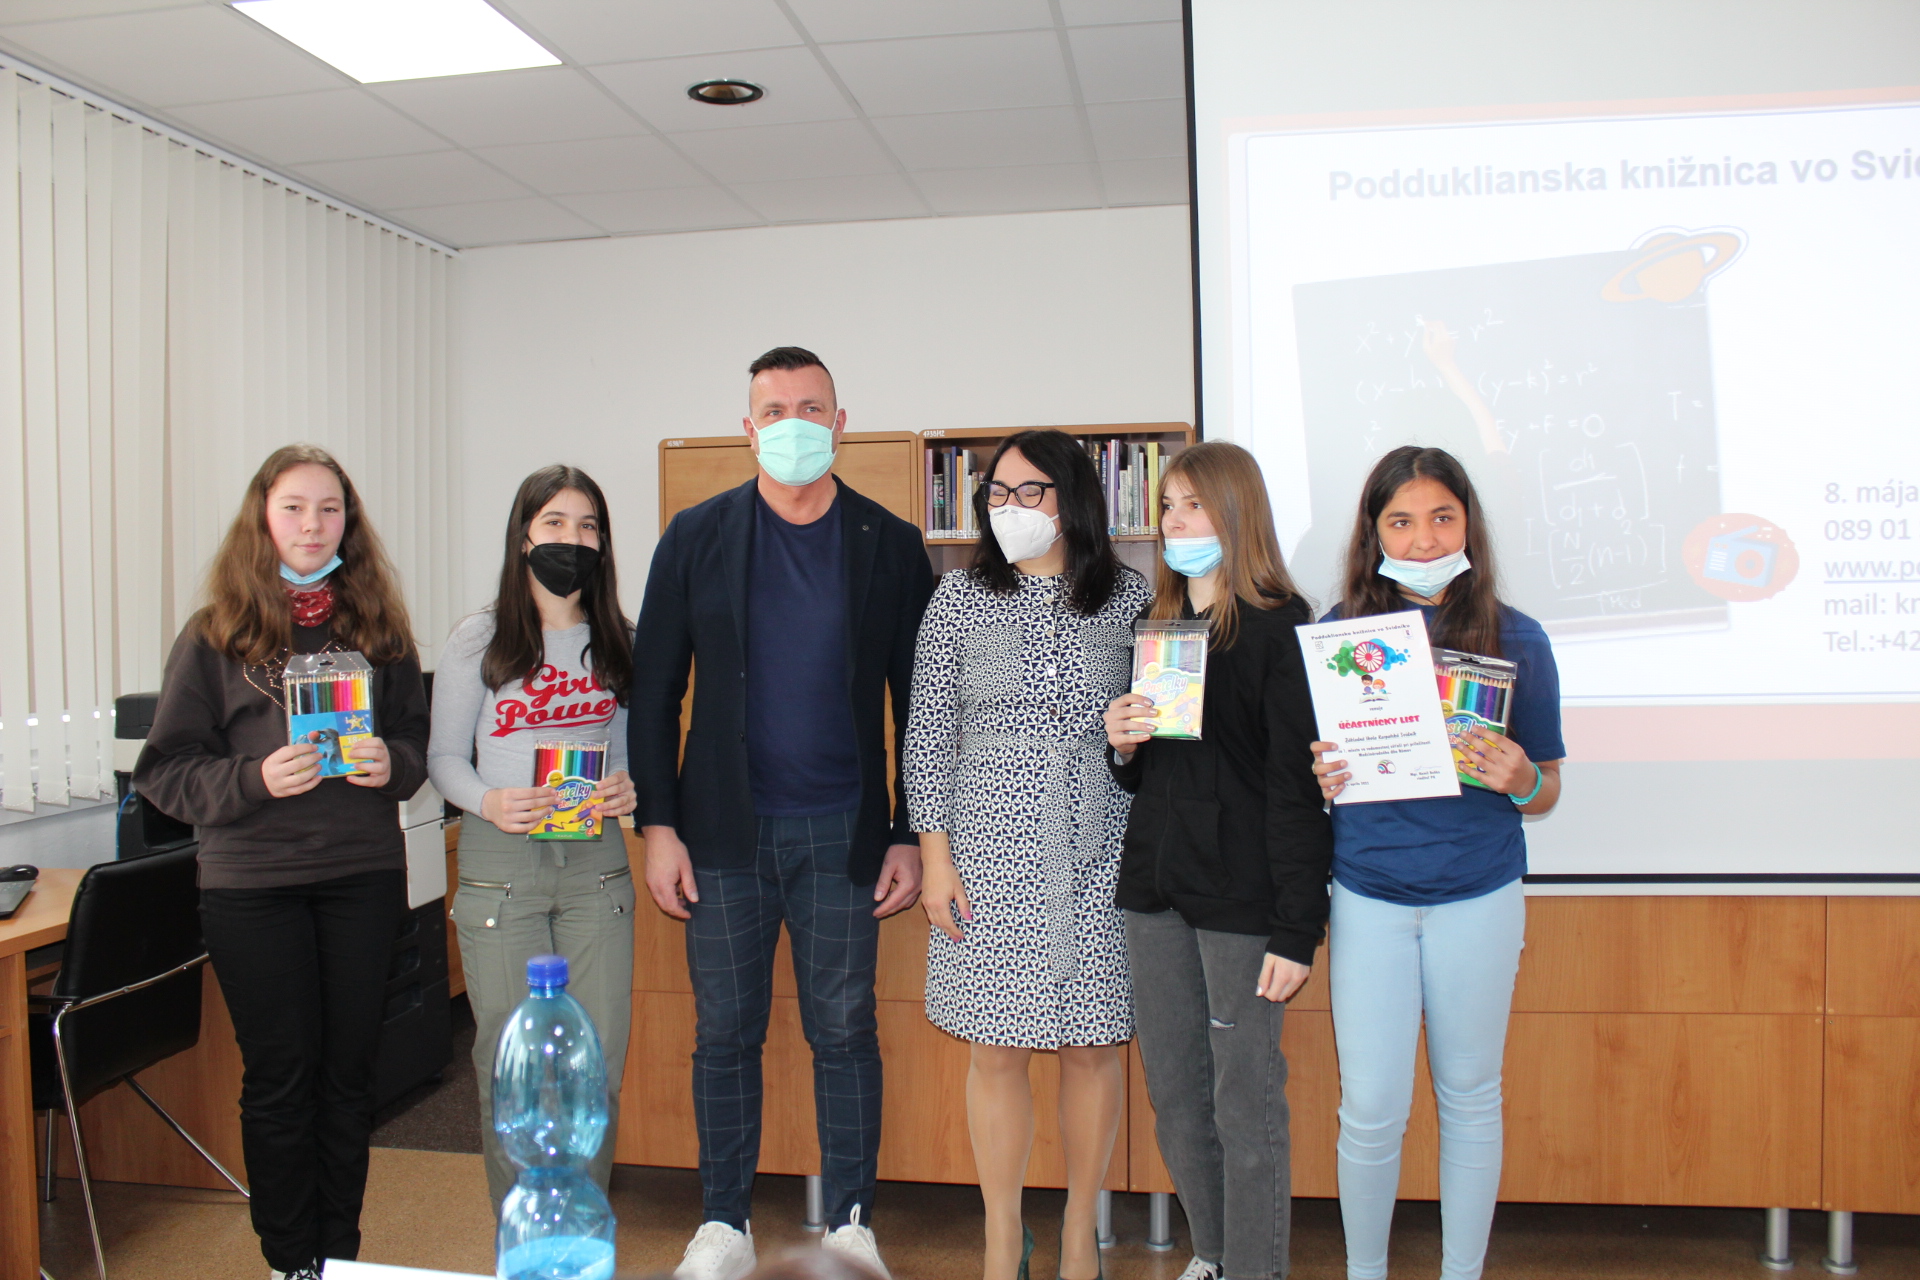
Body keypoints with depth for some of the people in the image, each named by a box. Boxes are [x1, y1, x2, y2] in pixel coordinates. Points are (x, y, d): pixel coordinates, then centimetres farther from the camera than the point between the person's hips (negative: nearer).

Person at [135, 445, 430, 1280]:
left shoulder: (378, 628, 6)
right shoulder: (215, 636, -1)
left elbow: (418, 738, 11)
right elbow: (164, 770, -2)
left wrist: (392, 764, -11)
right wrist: (253, 779, -19)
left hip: (363, 875, 2)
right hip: (251, 883, -2)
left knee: (350, 1069, 10)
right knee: (279, 1075, 7)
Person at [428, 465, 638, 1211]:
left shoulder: (621, 645, 10)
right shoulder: (478, 642, 3)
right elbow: (444, 757, 3)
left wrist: (631, 788, -9)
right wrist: (488, 803, -17)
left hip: (595, 861, 2)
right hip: (500, 867, -2)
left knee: (597, 1063, 1)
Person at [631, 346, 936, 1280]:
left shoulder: (890, 545, 2)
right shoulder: (697, 537, 3)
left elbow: (917, 702, 3)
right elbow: (654, 690, 3)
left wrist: (911, 837, -1)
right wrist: (657, 825, -3)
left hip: (843, 832, 0)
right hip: (726, 828, 1)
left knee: (845, 1030, 8)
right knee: (725, 1032, 9)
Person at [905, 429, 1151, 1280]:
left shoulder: (1130, 597, 4)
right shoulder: (961, 597, 3)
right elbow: (928, 731, 3)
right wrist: (934, 854, -3)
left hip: (1099, 850, 1)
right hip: (991, 848, 0)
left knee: (1091, 1044, 7)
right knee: (996, 1047, 4)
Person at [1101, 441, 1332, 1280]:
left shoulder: (1278, 627, -7)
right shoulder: (1157, 627, 14)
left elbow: (1299, 786, -12)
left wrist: (1297, 928, -16)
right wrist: (1123, 746, -2)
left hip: (1242, 895, -6)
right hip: (1156, 885, 7)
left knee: (1246, 1098, 1)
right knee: (1174, 1091, 12)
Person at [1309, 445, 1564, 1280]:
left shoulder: (1516, 640, -1)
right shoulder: (1338, 632, -1)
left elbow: (1546, 792, 4)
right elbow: (1309, 766, 8)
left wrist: (1518, 781, -18)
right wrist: (1319, 779, -15)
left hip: (1477, 899, 1)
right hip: (1368, 897, 0)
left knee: (1470, 1096, 14)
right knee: (1370, 1109, 3)